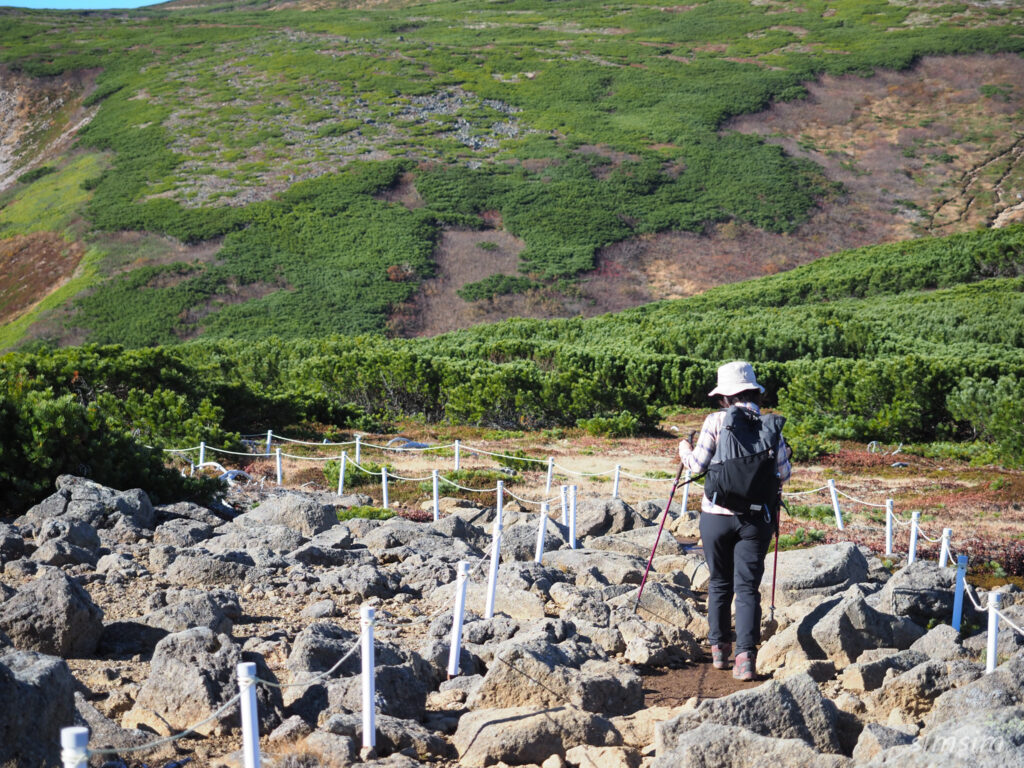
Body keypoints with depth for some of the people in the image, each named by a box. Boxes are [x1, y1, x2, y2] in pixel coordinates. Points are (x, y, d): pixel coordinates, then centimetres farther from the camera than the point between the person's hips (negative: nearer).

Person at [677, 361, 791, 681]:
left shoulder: (716, 421, -5)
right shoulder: (770, 425, 1)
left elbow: (698, 465, -7)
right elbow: (783, 473, 3)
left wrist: (685, 451, 14)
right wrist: (784, 456, 25)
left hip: (717, 514, 0)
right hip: (757, 516, 0)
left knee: (720, 583, 16)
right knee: (748, 586, 0)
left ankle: (719, 649, 24)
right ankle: (746, 655, -13)